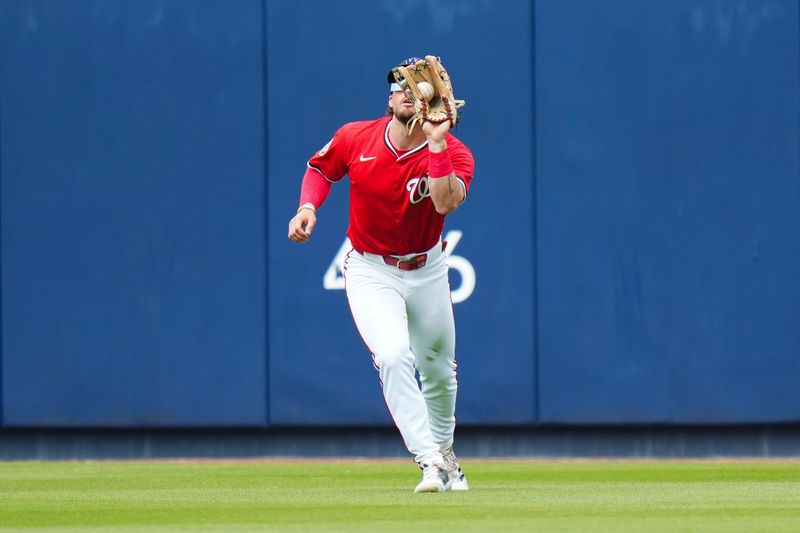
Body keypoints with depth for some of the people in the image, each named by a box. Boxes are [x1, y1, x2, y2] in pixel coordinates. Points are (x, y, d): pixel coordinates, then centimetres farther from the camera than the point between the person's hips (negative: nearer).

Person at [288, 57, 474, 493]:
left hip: (427, 272, 1)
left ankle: (444, 451, 44)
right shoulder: (355, 139, -10)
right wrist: (308, 206, -8)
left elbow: (446, 203, -36)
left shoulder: (452, 154, -17)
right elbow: (320, 167, 9)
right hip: (371, 272, -1)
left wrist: (435, 144, -40)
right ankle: (429, 462, -27)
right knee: (392, 355, -25)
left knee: (439, 370, 15)